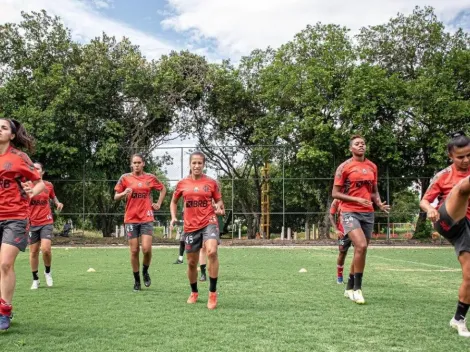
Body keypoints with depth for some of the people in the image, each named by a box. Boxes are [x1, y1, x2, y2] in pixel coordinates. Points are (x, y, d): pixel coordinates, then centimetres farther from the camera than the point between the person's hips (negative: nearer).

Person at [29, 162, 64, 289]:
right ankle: (35, 279, 20)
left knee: (46, 249, -15)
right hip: (32, 223, 1)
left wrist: (58, 203, 0)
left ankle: (47, 272, 13)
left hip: (46, 222, 0)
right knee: (33, 252, 5)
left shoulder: (48, 185, 2)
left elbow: (53, 197, 20)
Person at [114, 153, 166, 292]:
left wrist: (158, 204, 11)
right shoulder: (125, 178, 2)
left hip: (146, 219, 0)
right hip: (131, 219, 0)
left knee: (146, 249, -12)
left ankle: (145, 272, 17)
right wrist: (124, 193, -16)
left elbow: (163, 189, 20)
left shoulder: (150, 178, 4)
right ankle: (137, 280, 17)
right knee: (134, 251, 1)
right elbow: (116, 197, 4)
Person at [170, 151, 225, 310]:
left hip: (209, 222, -2)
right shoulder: (182, 183, 4)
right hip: (190, 226, 3)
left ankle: (213, 292, -17)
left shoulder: (211, 182, 1)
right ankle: (194, 293, 37)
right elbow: (174, 202, 18)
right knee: (191, 262, 10)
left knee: (212, 251, -29)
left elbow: (219, 201, 11)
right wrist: (173, 217, 4)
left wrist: (219, 208, -11)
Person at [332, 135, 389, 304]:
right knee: (361, 246, -23)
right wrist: (357, 199, -17)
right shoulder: (344, 167, -5)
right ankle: (357, 289, -11)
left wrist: (379, 204, 1)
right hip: (350, 212, -6)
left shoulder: (372, 167, 11)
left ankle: (350, 288, 25)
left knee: (361, 250, 10)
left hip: (368, 213, 6)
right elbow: (335, 193, -6)